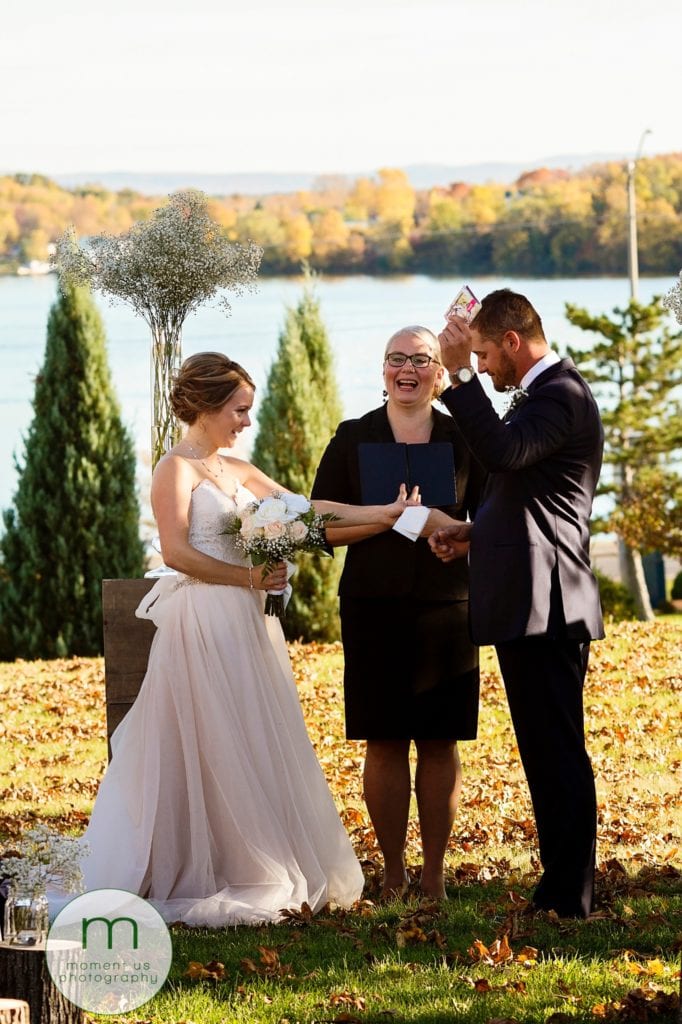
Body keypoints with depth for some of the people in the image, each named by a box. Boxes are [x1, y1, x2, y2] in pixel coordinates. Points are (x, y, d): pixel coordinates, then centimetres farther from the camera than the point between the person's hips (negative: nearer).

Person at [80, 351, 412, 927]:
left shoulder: (238, 471, 16)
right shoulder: (177, 469, -6)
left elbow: (303, 508, 11)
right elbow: (177, 551, -15)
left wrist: (379, 514, 4)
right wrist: (247, 576, -15)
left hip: (245, 622, 8)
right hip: (203, 624, -8)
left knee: (255, 746, 9)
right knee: (211, 748, -4)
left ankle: (259, 874, 16)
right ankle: (208, 880, 3)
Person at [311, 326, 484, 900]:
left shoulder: (464, 439, 8)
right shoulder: (353, 439, 6)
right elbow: (323, 526, 2)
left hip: (446, 608, 1)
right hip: (375, 609, 0)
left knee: (440, 742, 1)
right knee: (385, 742, 0)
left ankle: (434, 876, 8)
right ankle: (393, 876, 7)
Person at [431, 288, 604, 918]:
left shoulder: (562, 394, -13)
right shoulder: (547, 392, 20)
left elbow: (505, 451, -30)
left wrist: (460, 374, -30)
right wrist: (468, 530, 13)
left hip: (544, 604, -11)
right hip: (534, 605, 11)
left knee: (556, 753, -7)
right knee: (552, 753, 14)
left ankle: (568, 899, -3)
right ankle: (564, 887, 20)